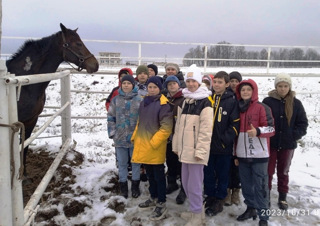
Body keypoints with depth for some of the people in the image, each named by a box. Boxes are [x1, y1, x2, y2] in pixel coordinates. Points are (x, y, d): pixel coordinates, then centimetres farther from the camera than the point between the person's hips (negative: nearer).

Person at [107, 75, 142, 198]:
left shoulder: (139, 100, -3)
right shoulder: (116, 100, 2)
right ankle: (123, 186, 26)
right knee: (122, 163, 11)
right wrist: (112, 133, 0)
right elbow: (111, 117, 6)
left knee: (136, 162, 12)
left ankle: (135, 186, 27)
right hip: (120, 138, 1)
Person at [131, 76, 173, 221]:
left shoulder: (163, 104, -15)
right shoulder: (144, 102, 10)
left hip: (155, 147, -7)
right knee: (150, 174, 19)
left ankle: (161, 204, 18)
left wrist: (153, 142, -20)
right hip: (142, 145, 7)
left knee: (158, 175, 5)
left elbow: (166, 128, -18)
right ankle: (153, 198, 35)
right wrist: (135, 137, 12)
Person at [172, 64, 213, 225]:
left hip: (196, 150, -8)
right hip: (184, 149, 8)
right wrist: (176, 145, 14)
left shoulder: (205, 103, -12)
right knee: (186, 182, 17)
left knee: (194, 184, -1)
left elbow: (206, 130, -16)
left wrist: (200, 151, -19)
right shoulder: (183, 101, 12)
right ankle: (196, 210, 35)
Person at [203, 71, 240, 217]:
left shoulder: (232, 100, -7)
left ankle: (219, 201, 25)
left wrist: (226, 139, -15)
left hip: (224, 147, -4)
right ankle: (210, 197, 32)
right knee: (208, 173, 15)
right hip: (208, 144, 4)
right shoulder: (207, 98, 4)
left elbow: (235, 123, -9)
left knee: (222, 175, 10)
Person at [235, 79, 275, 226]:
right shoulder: (238, 109, 11)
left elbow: (271, 129, -9)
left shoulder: (262, 108, -5)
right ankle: (250, 208, 30)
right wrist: (235, 154, 17)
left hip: (258, 154, -5)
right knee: (246, 184, 13)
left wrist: (258, 131, -29)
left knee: (260, 186, -1)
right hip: (243, 154, 5)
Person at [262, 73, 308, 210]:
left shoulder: (296, 103, 1)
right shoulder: (268, 101, -5)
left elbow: (303, 123, 4)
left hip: (288, 144, 2)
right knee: (268, 171, 5)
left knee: (283, 172, 15)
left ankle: (283, 197, 28)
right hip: (270, 143, -1)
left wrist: (295, 135, -7)